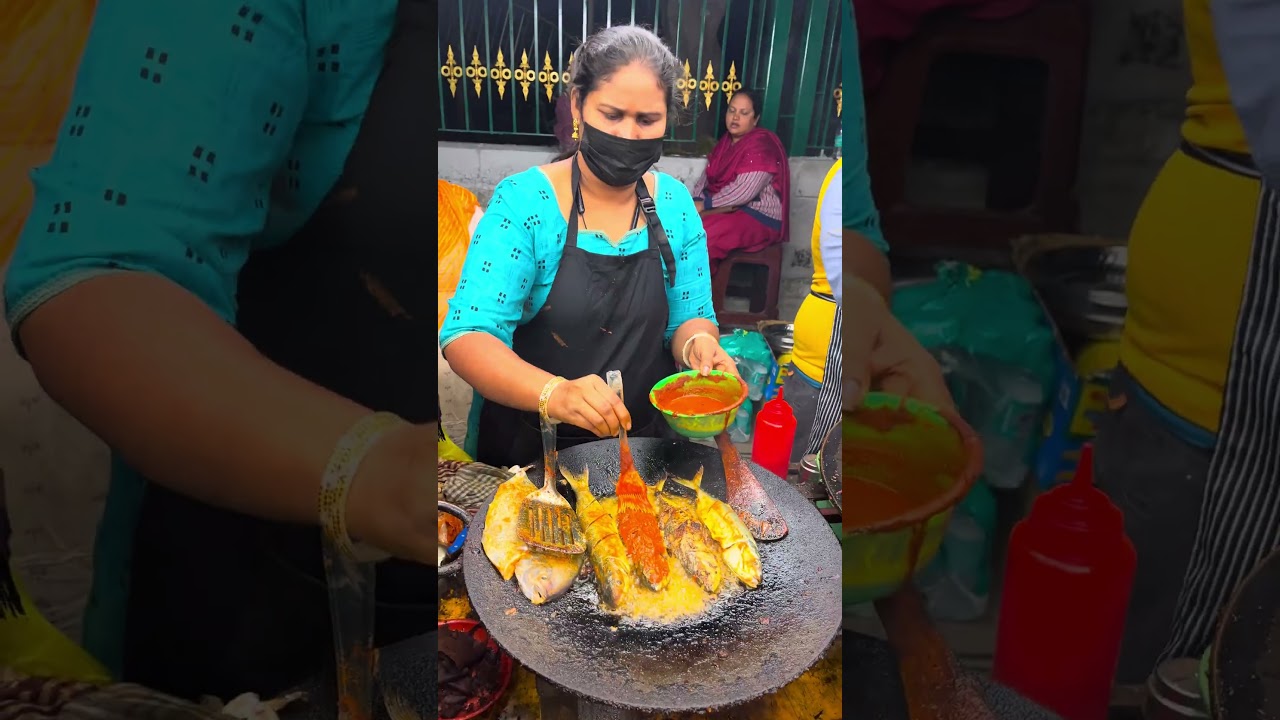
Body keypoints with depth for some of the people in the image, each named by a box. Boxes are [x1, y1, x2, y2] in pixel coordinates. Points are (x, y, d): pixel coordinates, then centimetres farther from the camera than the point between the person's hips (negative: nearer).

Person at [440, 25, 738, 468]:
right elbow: (467, 336, -20)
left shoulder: (675, 203, 0)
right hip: (527, 447, -3)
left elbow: (690, 316, 8)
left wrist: (696, 343, -17)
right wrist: (554, 393, -38)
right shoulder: (522, 202, -12)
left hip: (641, 441, 3)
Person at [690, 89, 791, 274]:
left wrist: (705, 204, -20)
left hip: (758, 217, -9)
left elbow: (743, 192, -25)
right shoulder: (726, 141, 11)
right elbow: (707, 175, 11)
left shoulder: (761, 146, -17)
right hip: (726, 208, 9)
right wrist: (696, 201, -9)